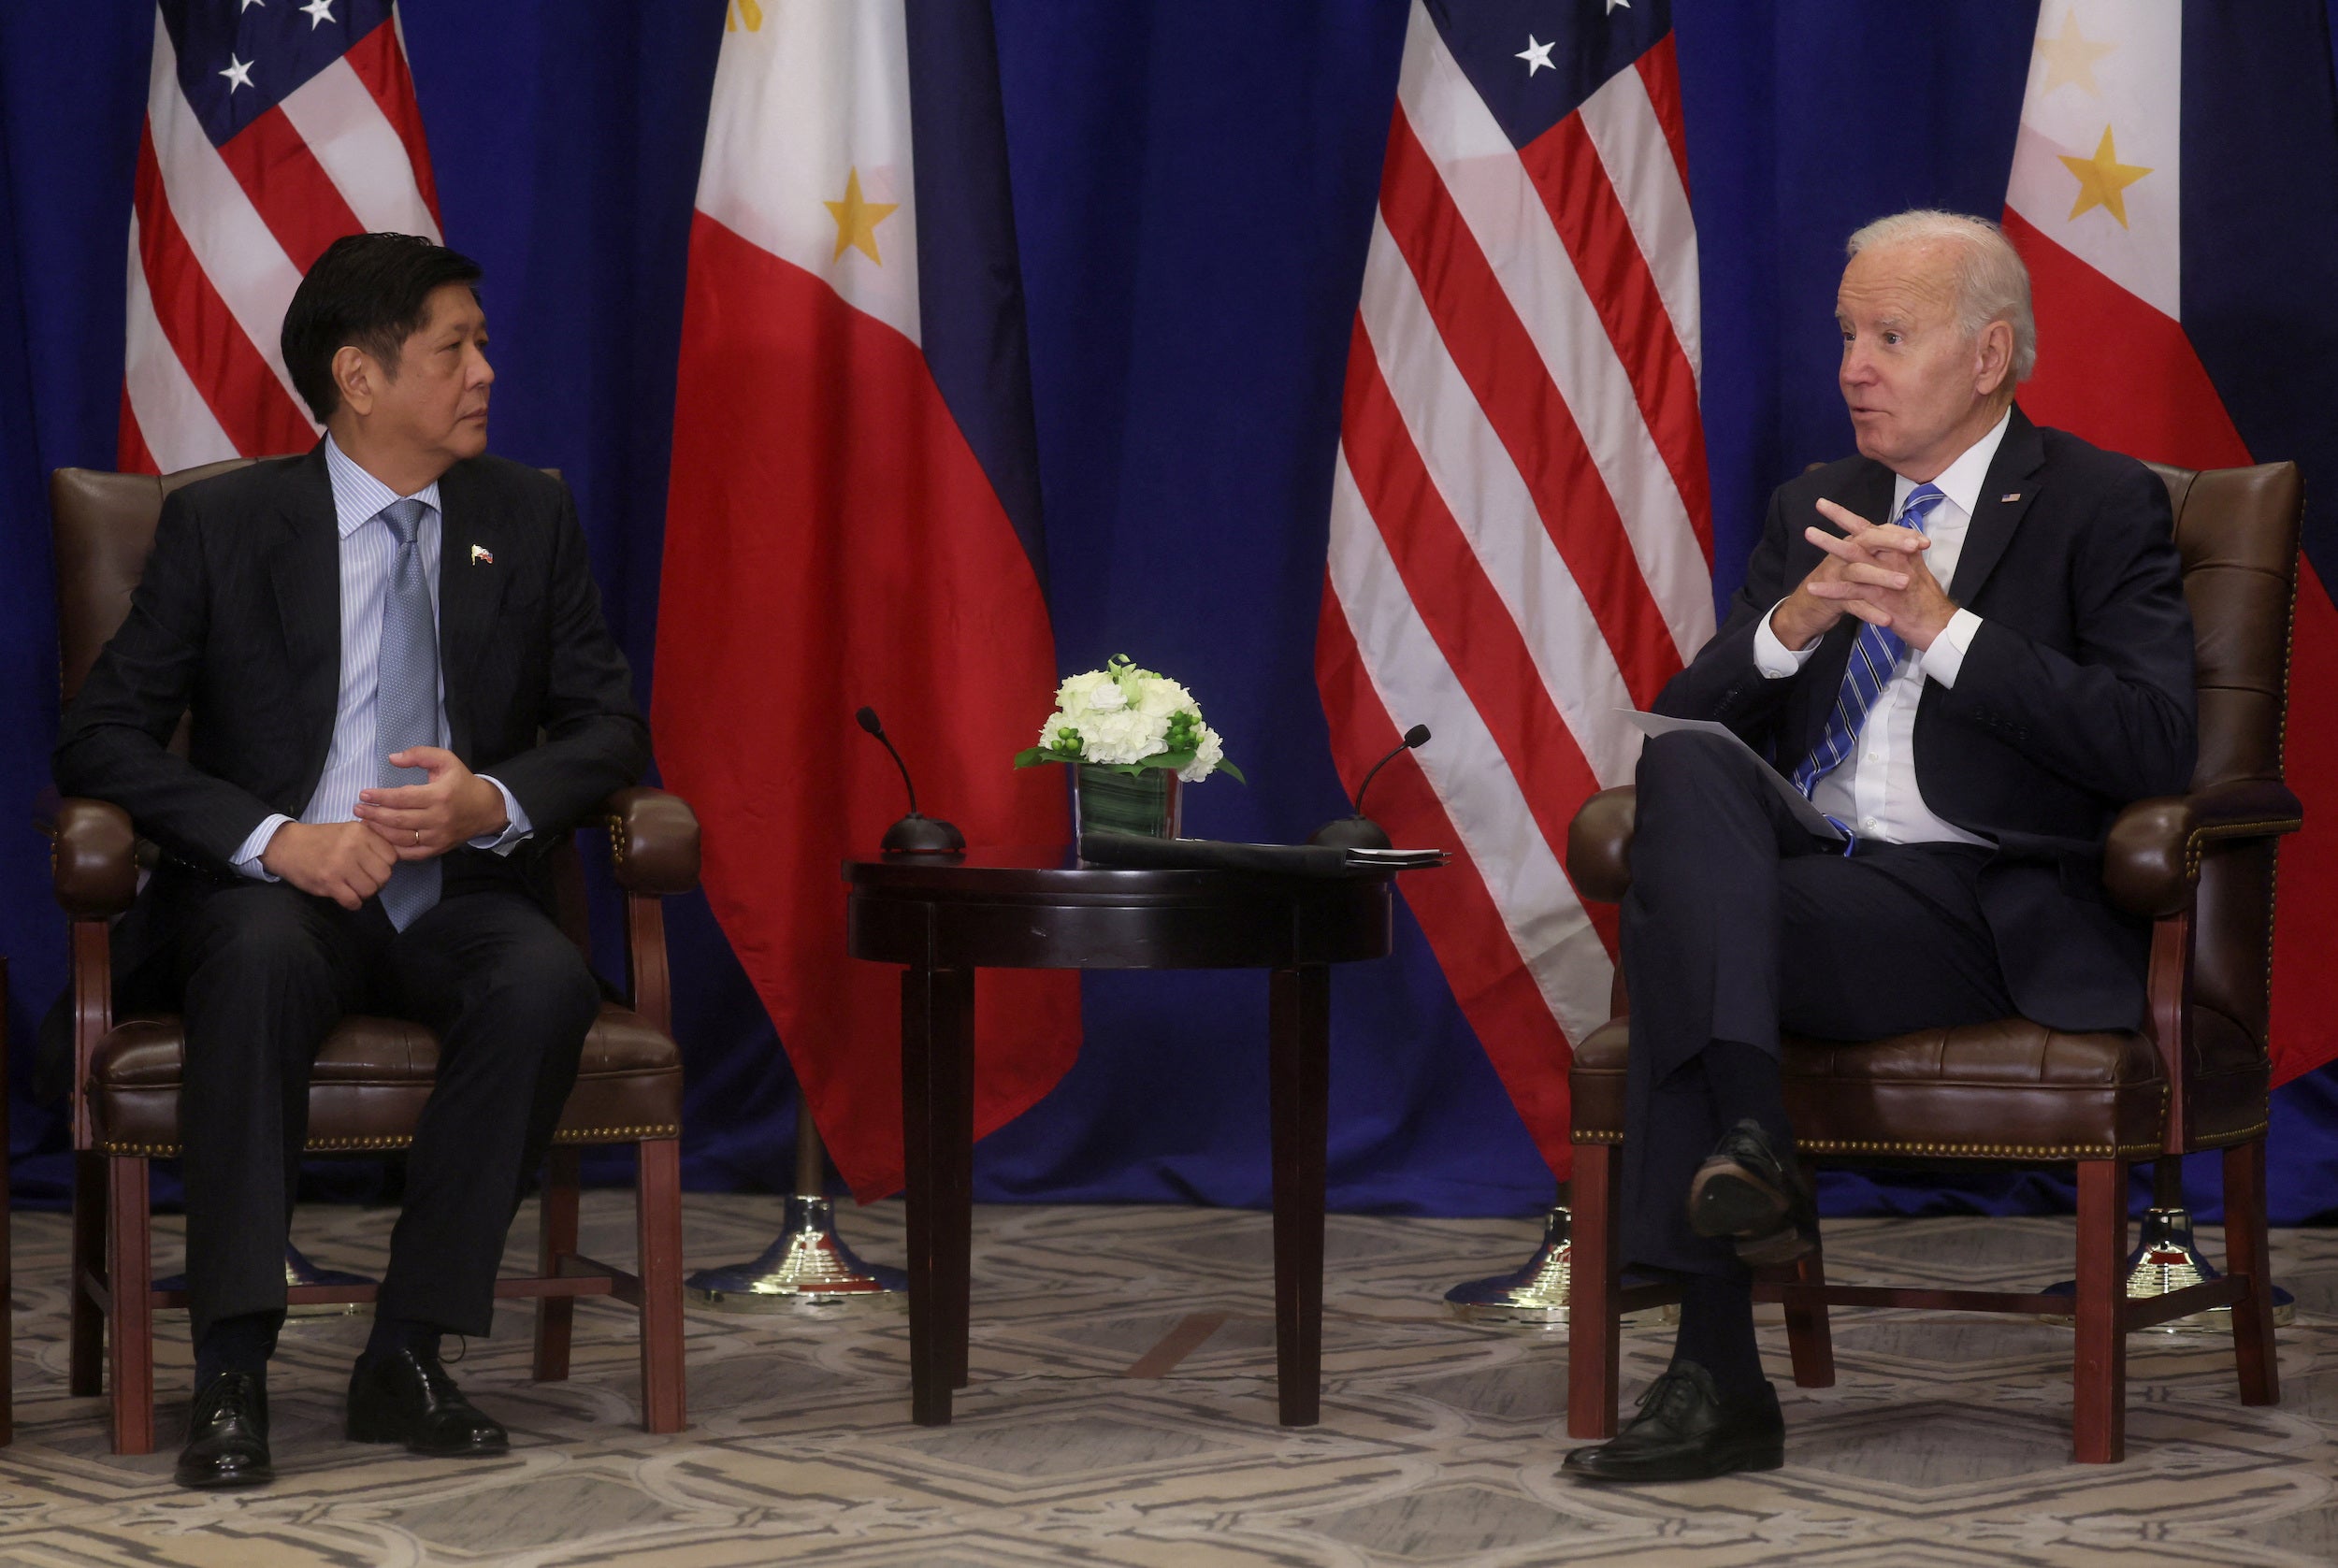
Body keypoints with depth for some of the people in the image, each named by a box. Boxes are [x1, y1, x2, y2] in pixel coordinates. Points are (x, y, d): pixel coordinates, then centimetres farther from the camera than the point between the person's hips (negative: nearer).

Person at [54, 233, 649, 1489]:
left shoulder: (526, 517, 9)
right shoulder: (222, 524, 0)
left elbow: (608, 726, 9)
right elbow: (101, 737, -4)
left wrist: (495, 802, -14)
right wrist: (276, 840, -20)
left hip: (458, 897, 2)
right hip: (279, 891, -2)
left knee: (545, 983, -32)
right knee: (260, 960, -38)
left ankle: (406, 1357, -25)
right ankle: (232, 1372, -37)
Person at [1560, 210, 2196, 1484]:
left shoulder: (2101, 508, 5)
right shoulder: (1814, 510, 22)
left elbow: (2156, 747, -9)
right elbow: (1680, 716, 14)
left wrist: (1942, 624, -14)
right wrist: (1793, 623, -7)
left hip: (1979, 908, -5)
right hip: (1794, 867, 5)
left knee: (1671, 918, -29)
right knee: (1684, 764, -28)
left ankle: (1717, 1375, -33)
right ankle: (1744, 1133, -40)